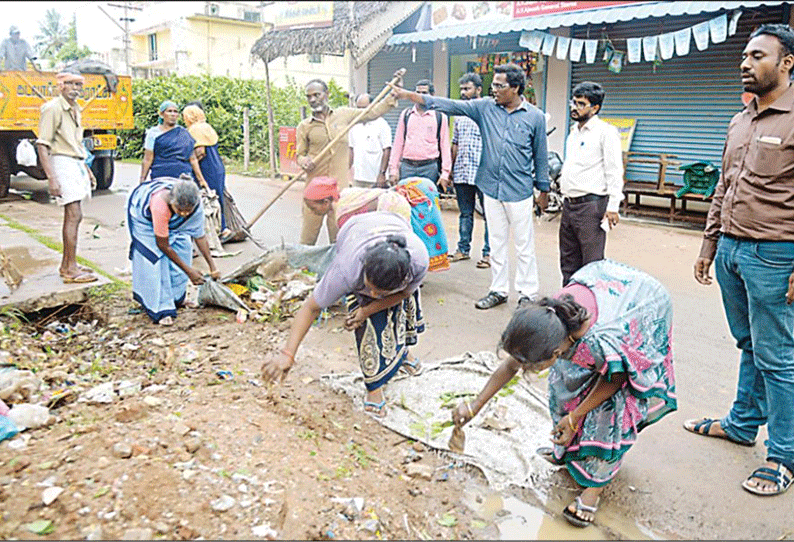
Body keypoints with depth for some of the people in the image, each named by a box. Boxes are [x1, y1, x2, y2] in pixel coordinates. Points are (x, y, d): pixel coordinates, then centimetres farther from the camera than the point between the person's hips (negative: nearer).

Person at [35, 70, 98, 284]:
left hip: (76, 163, 9)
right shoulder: (53, 108, -10)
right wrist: (51, 178, -22)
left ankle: (67, 264, 19)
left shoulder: (75, 110, 18)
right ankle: (71, 270, -10)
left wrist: (86, 169, 25)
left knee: (72, 216, 11)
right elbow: (42, 145, -15)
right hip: (62, 163, -9)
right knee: (74, 216, -13)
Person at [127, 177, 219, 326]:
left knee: (182, 246, -5)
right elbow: (163, 245, -33)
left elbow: (200, 236, -17)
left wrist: (212, 266, -16)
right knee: (154, 257, -16)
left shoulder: (195, 203, -32)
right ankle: (161, 308, -11)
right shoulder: (160, 204, -45)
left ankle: (176, 298, 12)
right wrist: (188, 270, -27)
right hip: (143, 214, -5)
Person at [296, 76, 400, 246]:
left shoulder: (343, 115, 9)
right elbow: (299, 154, 10)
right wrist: (304, 161, -13)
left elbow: (373, 112, 15)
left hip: (341, 185, 1)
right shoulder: (304, 126, 6)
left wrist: (393, 94, 10)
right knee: (309, 233, -2)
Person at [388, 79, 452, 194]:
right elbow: (398, 143, 12)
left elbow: (445, 146, 6)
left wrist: (445, 173, -2)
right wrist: (393, 169, 5)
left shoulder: (440, 117, 6)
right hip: (407, 167, 2)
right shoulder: (406, 114, 12)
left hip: (430, 168, -2)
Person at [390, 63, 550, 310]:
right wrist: (408, 95, -8)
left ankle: (527, 293, 16)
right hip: (491, 188, 3)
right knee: (496, 244, 12)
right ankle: (498, 290, 24)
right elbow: (450, 105, -2)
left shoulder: (535, 116, -2)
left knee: (524, 245, 4)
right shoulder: (485, 107, 3)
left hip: (520, 191, -3)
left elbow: (540, 155, 5)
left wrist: (544, 189, 8)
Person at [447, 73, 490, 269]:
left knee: (489, 214, 0)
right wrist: (450, 168, 17)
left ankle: (488, 253, 7)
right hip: (461, 172, 6)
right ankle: (463, 249, 23)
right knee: (465, 213, 14)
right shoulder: (460, 114, 16)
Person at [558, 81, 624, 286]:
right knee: (568, 261, 15)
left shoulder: (605, 132, -8)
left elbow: (614, 172, -13)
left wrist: (612, 208, -18)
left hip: (591, 205, -8)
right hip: (569, 204, 9)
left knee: (592, 264, -5)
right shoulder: (573, 132, 18)